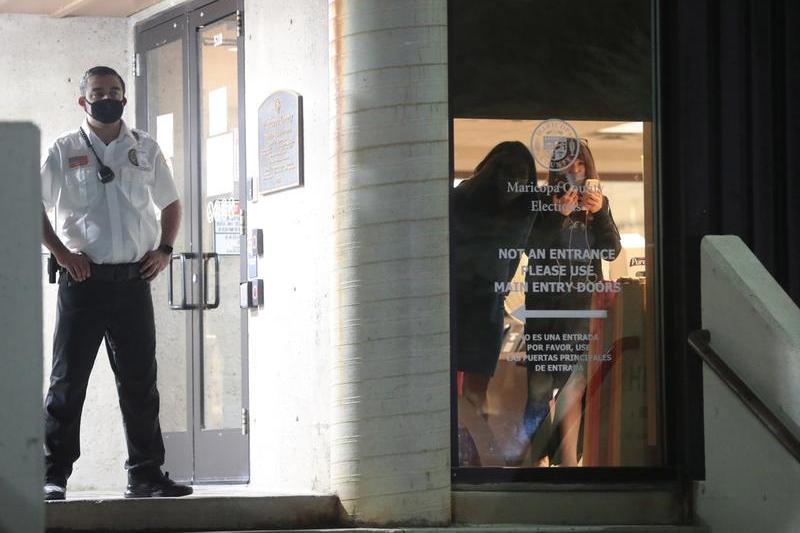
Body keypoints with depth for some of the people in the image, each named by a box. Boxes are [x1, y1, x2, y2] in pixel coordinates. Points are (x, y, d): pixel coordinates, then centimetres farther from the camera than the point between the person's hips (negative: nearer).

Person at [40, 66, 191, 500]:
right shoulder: (65, 151, 2)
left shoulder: (145, 150, 11)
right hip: (84, 280, -3)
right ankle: (52, 475, 1)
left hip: (134, 280, 3)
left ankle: (146, 474, 11)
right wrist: (61, 253, -9)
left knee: (140, 381, 5)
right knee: (68, 379, -2)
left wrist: (164, 250, 6)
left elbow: (170, 205, 21)